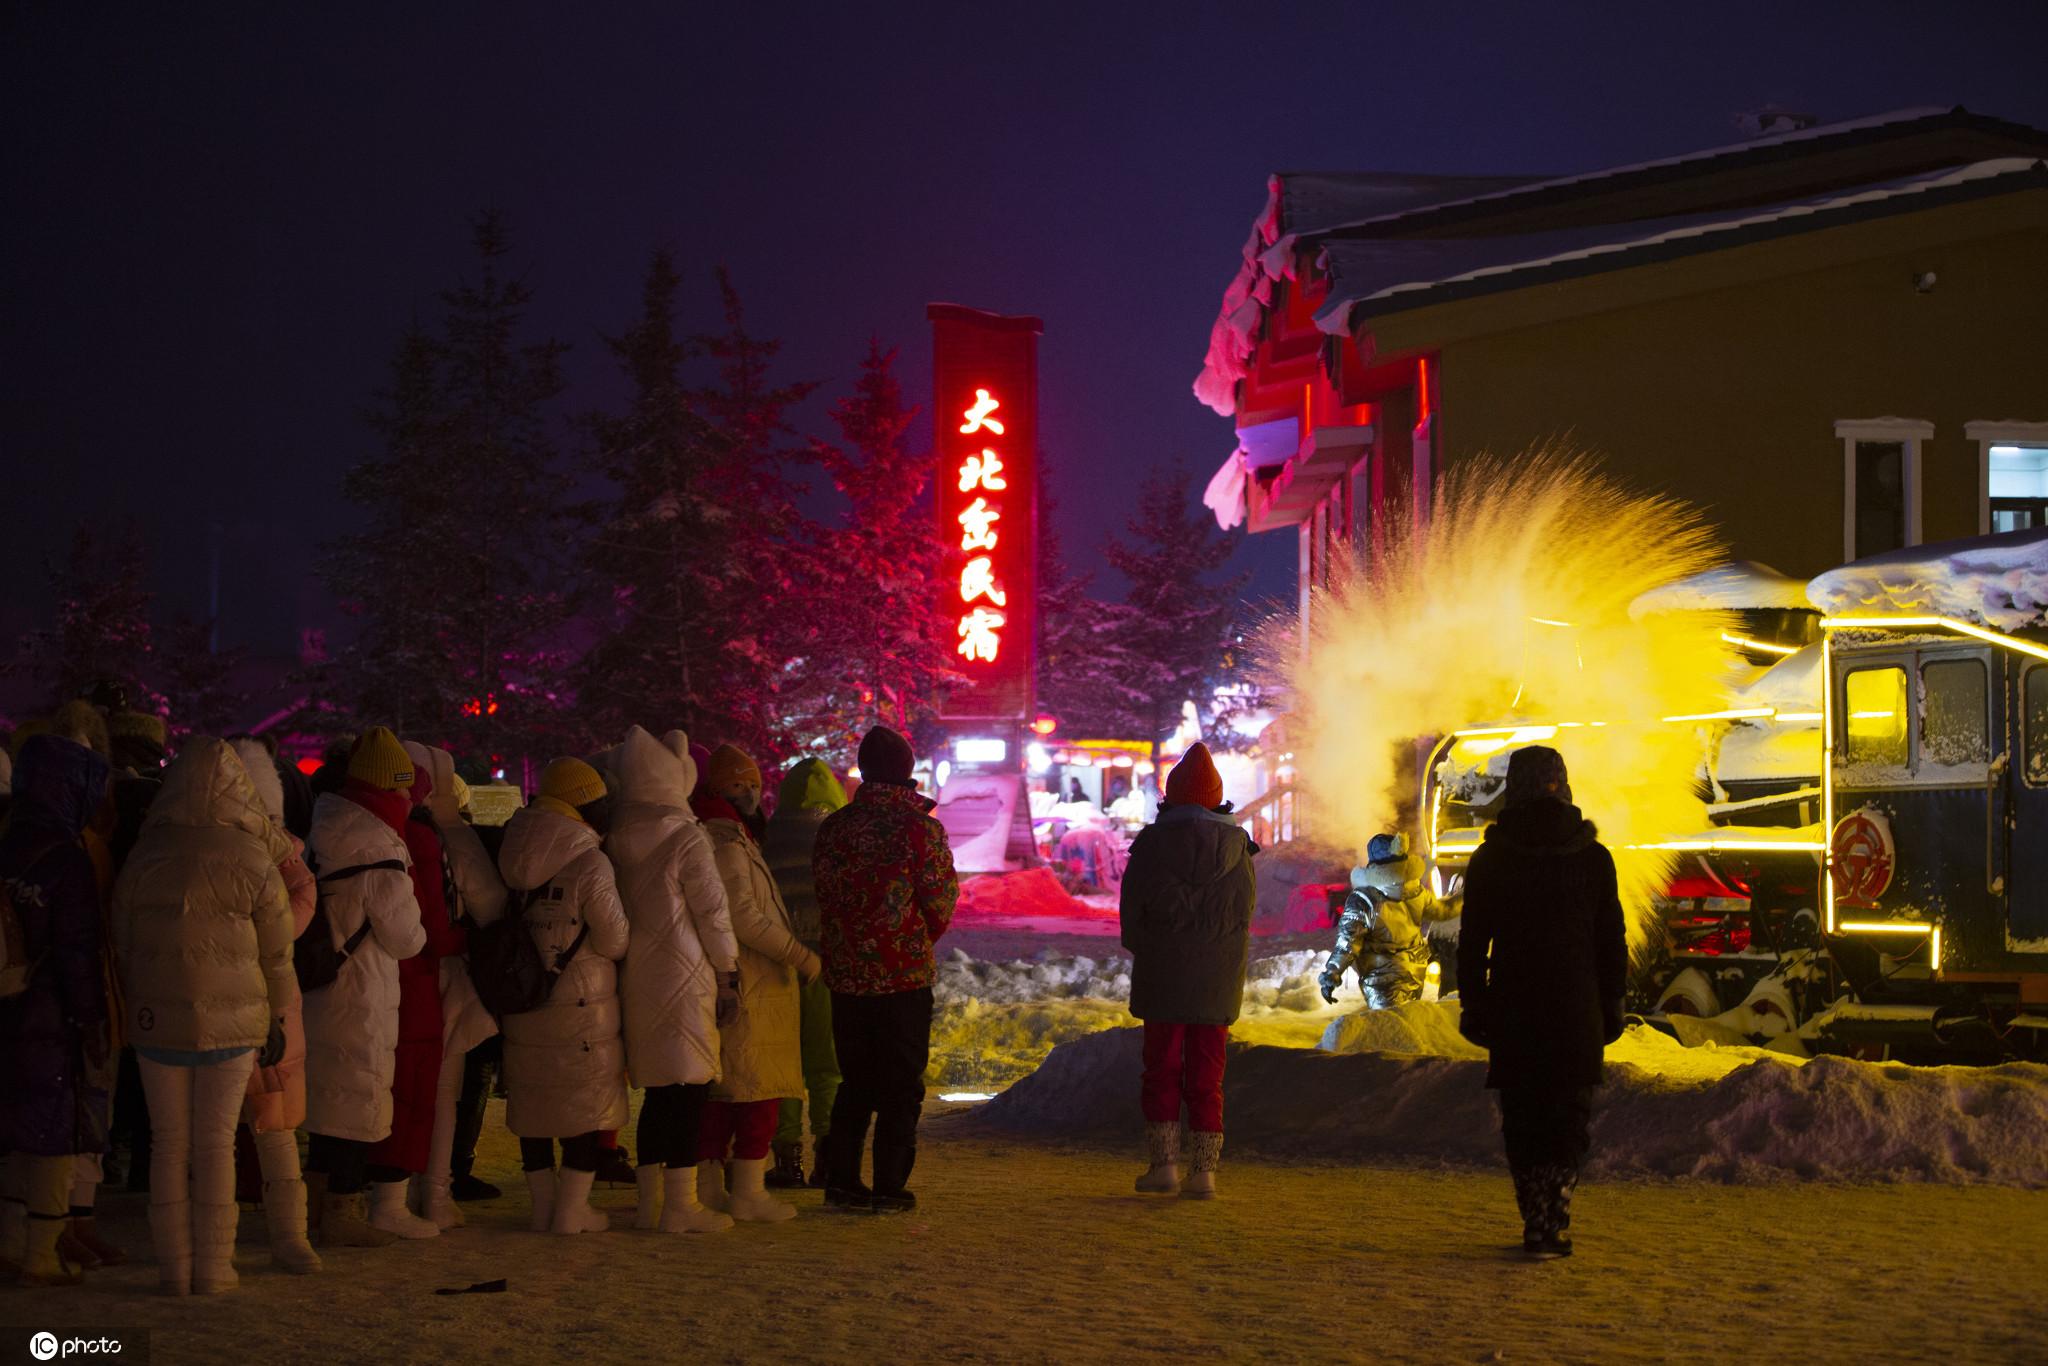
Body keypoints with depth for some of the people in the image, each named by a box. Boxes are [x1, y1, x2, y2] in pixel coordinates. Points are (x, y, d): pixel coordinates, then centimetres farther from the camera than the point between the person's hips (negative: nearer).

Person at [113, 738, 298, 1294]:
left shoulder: (144, 858, -1)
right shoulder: (254, 861, -8)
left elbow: (124, 945, 7)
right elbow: (276, 952, -2)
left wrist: (132, 1007, 17)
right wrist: (278, 1019, 9)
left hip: (158, 1020, 2)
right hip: (232, 1020, -1)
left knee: (169, 1144, 8)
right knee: (216, 1143, 5)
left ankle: (175, 1268, 9)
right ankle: (213, 1268, 6)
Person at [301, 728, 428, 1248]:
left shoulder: (320, 837, 4)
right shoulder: (381, 858, -20)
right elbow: (405, 939, -12)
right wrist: (422, 935, 9)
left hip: (316, 987, 8)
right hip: (360, 998, -8)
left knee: (325, 1090, 18)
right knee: (359, 1095, 1)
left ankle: (318, 1198, 28)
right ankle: (343, 1210, 5)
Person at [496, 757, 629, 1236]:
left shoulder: (513, 859, 3)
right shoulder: (590, 863, -16)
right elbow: (615, 941, -11)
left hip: (522, 1003, 6)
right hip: (580, 1004, -6)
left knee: (532, 1104, 13)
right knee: (586, 1106, 5)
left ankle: (543, 1206, 20)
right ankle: (573, 1210, 6)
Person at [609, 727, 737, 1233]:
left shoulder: (617, 840, 7)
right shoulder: (686, 838, -12)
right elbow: (713, 911, -9)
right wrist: (728, 975, -1)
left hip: (636, 978, 7)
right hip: (683, 978, -7)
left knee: (658, 1090, 14)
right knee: (690, 1088, -2)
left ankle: (649, 1201, 16)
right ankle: (680, 1204, -3)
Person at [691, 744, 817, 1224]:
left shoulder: (721, 838, 17)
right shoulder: (726, 842, -14)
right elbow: (744, 918, -20)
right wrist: (799, 955, -13)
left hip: (726, 985, 10)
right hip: (752, 986, -10)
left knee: (722, 1087, 13)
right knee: (761, 1088, -5)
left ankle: (707, 1186, 15)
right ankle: (748, 1193, -5)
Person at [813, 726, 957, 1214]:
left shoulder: (833, 827, 3)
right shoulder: (919, 828, -11)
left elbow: (822, 894, 10)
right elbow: (942, 900, -6)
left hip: (846, 973, 5)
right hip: (905, 973, -4)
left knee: (855, 1081, 16)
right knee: (901, 1085, 4)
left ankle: (841, 1179, 15)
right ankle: (889, 1187, 3)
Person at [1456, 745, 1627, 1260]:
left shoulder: (1489, 860, 0)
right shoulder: (1593, 857, 0)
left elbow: (1472, 943, 2)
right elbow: (1611, 942, 3)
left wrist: (1472, 1004, 9)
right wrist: (1611, 1004, 11)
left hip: (1511, 1010, 0)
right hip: (1575, 1011, 0)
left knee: (1522, 1118, 9)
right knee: (1569, 1115, 5)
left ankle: (1538, 1222, 5)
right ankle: (1552, 1222, -9)